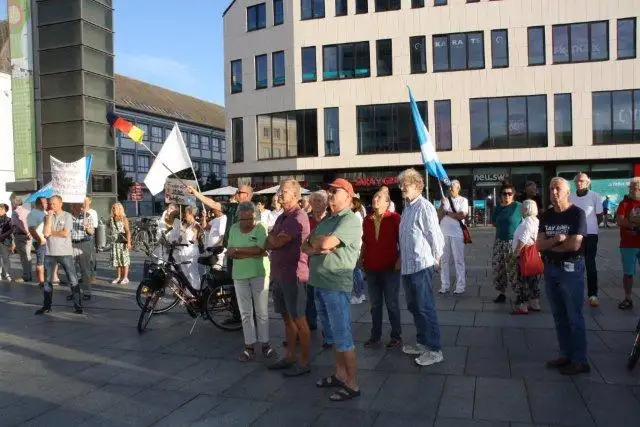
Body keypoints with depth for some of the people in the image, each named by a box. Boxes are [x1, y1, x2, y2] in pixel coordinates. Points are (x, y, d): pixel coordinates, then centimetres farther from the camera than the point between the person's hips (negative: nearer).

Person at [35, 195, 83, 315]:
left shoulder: (67, 216, -2)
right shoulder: (47, 217, 8)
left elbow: (65, 233, -12)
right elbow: (46, 233, -7)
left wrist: (51, 233, -3)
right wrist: (49, 217, -8)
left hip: (65, 252, -4)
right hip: (50, 253, 4)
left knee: (73, 280, -2)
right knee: (47, 281, 11)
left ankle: (78, 306, 4)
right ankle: (47, 306, 23)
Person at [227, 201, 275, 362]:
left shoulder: (260, 228, -6)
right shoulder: (234, 229, 4)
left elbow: (259, 249, -19)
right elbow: (230, 253, -5)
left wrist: (237, 250, -14)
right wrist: (252, 253, -14)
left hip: (259, 274, -3)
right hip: (240, 275, 3)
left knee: (262, 312, 3)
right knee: (245, 313, 8)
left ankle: (265, 344, 13)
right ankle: (249, 346, 15)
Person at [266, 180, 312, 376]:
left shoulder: (299, 217, -15)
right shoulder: (281, 217, 16)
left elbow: (276, 242, -18)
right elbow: (270, 244, 17)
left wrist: (272, 238, 1)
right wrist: (274, 240, -2)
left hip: (293, 275, -9)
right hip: (278, 274, 9)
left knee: (299, 319, -1)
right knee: (287, 318, 15)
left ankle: (304, 362, 9)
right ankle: (290, 356, 26)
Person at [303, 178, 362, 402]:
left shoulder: (350, 220, -12)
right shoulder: (326, 220, 17)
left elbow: (326, 243, -24)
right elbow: (306, 247, 11)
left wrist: (314, 241, -3)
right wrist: (318, 248, -10)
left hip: (336, 285, -9)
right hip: (319, 283, 9)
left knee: (342, 336, -3)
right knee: (332, 334, 17)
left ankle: (352, 384, 6)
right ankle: (339, 374, 29)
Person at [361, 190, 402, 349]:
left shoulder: (394, 218, -5)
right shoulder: (367, 220, 7)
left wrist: (400, 259, -10)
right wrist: (361, 258, 7)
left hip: (390, 268, -4)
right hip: (371, 268, 4)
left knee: (392, 304, 6)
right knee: (375, 304, 13)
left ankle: (396, 337, 17)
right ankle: (375, 337, 22)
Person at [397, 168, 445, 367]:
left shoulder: (424, 207, -15)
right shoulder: (407, 207, 14)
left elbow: (435, 235, -14)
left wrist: (435, 259, -5)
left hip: (421, 265, -9)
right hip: (407, 266, 9)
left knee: (425, 308, -4)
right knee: (414, 306, 17)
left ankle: (434, 350, 5)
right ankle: (422, 342, 30)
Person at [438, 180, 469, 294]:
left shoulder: (463, 200, 3)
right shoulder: (445, 200, 13)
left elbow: (462, 216, -9)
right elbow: (440, 215, 4)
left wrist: (447, 212, -3)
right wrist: (442, 205, -11)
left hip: (456, 233, -4)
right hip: (443, 233, 4)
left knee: (459, 260, -1)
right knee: (444, 260, 6)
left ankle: (460, 286, 3)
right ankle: (445, 285, 12)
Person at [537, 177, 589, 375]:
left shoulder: (577, 214, -9)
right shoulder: (546, 216, 8)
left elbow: (574, 245, -19)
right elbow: (539, 244, 0)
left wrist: (550, 245, -5)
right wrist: (556, 239, -19)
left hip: (571, 269, -6)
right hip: (550, 269, 6)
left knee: (574, 317, -1)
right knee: (559, 316, 12)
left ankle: (580, 361, 7)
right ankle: (566, 355, 23)